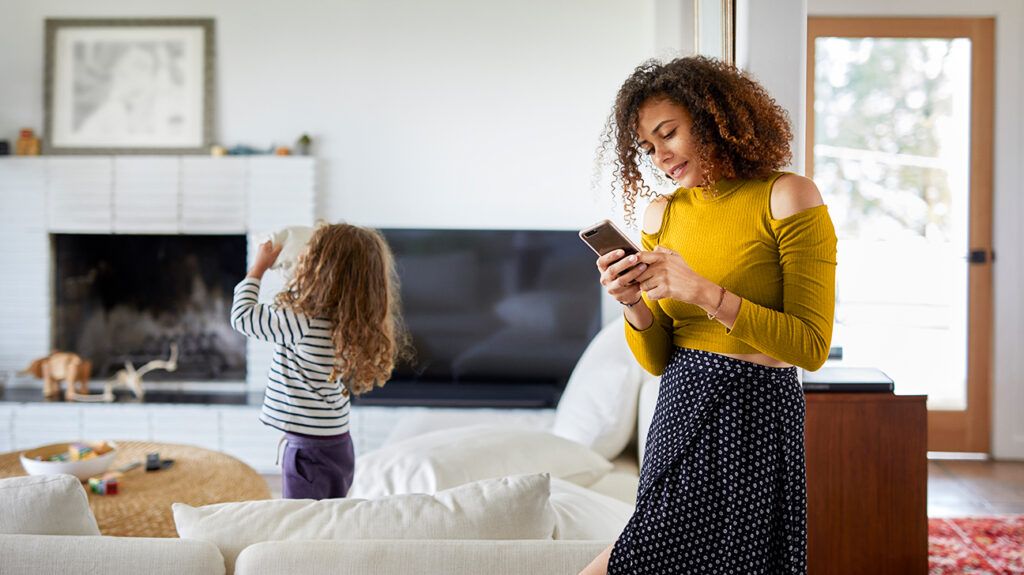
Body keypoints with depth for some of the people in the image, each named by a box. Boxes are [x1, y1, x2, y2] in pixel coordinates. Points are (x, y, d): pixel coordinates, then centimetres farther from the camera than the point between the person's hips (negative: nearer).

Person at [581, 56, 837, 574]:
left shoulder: (787, 197, -6)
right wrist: (634, 305, -10)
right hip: (679, 411, 5)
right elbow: (656, 360, 10)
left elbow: (811, 347, -11)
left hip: (752, 418, -5)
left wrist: (704, 292, -19)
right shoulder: (660, 214, 8)